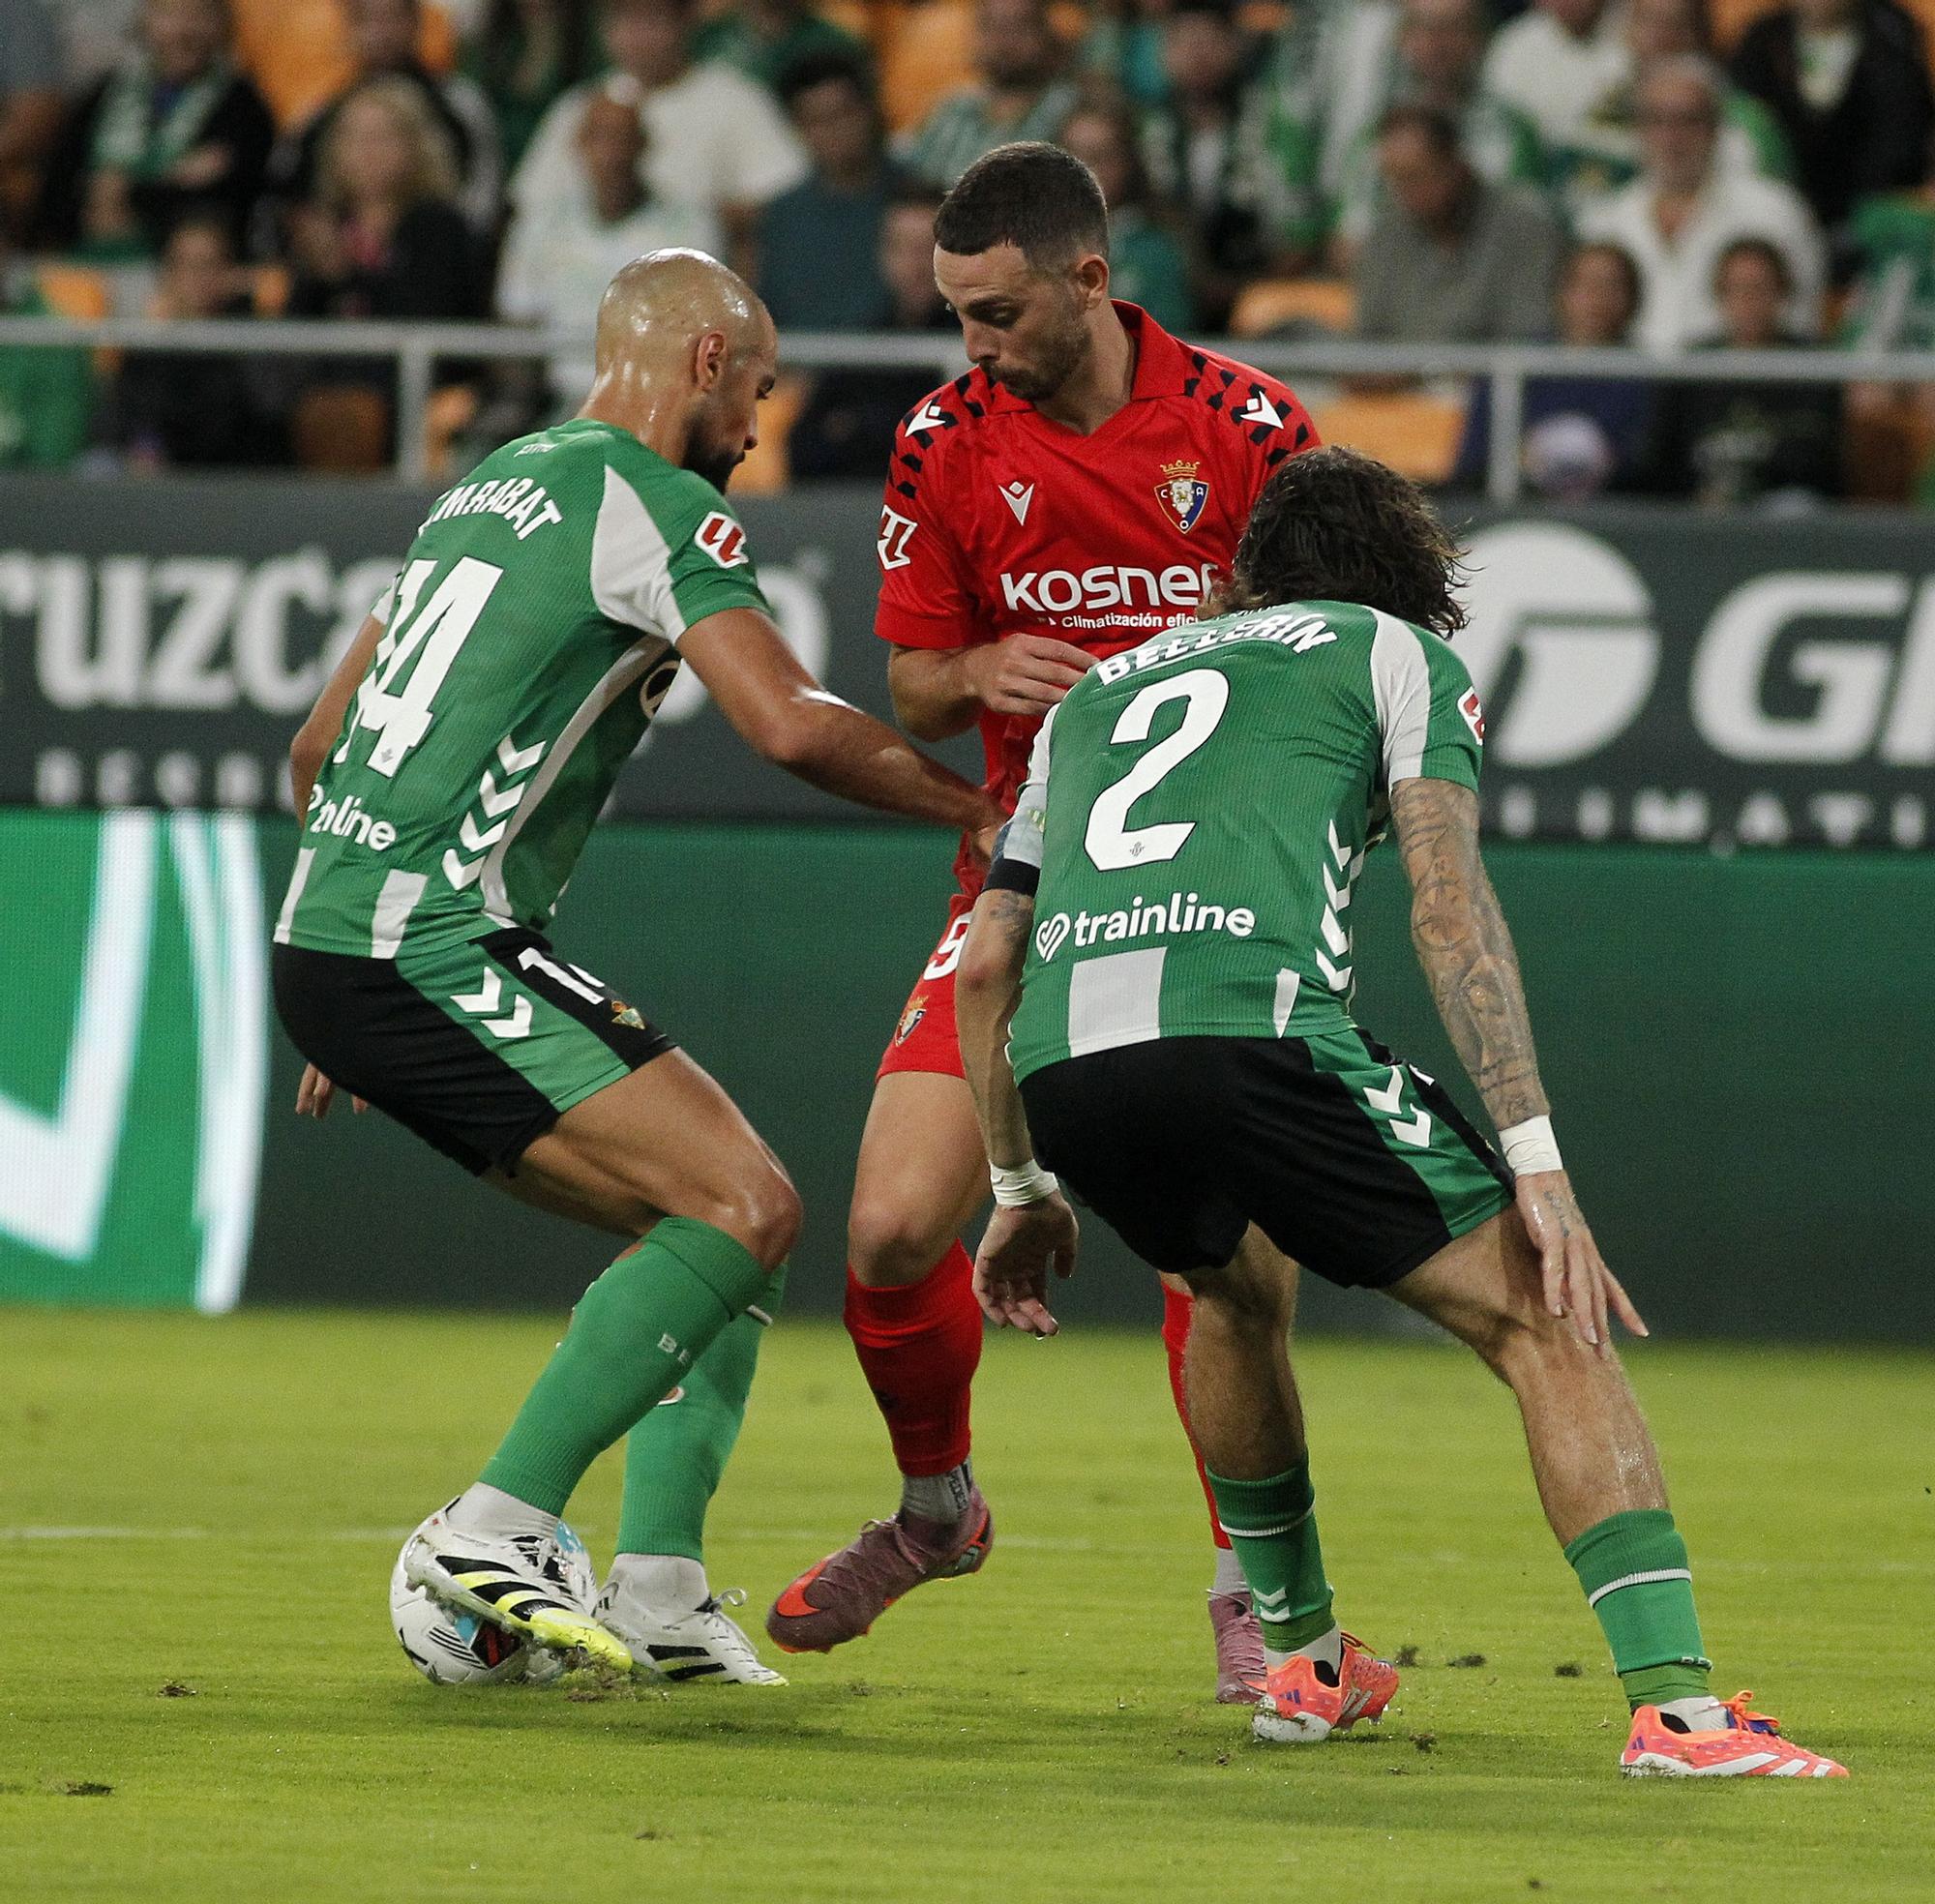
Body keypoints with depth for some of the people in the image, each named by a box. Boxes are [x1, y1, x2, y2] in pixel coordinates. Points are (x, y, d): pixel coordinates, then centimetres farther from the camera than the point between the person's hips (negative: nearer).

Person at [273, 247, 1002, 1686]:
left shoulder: (493, 485, 23)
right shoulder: (653, 502, -5)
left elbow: (320, 746, 28)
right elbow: (790, 725, -18)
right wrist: (978, 809, -2)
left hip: (331, 943, 10)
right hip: (440, 956, -10)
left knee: (721, 1218, 11)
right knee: (746, 1206, -14)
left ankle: (659, 1589, 2)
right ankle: (496, 1529, -17)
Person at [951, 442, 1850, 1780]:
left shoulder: (1099, 687, 35)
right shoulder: (1400, 651, 21)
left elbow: (987, 964, 34)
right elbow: (1448, 902, 5)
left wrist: (1026, 1190, 44)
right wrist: (1535, 1165, 0)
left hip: (1061, 1065, 5)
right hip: (1251, 1021, -5)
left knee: (1233, 1290, 36)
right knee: (1544, 1320, 3)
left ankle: (1303, 1659, 39)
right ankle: (1675, 1702, -11)